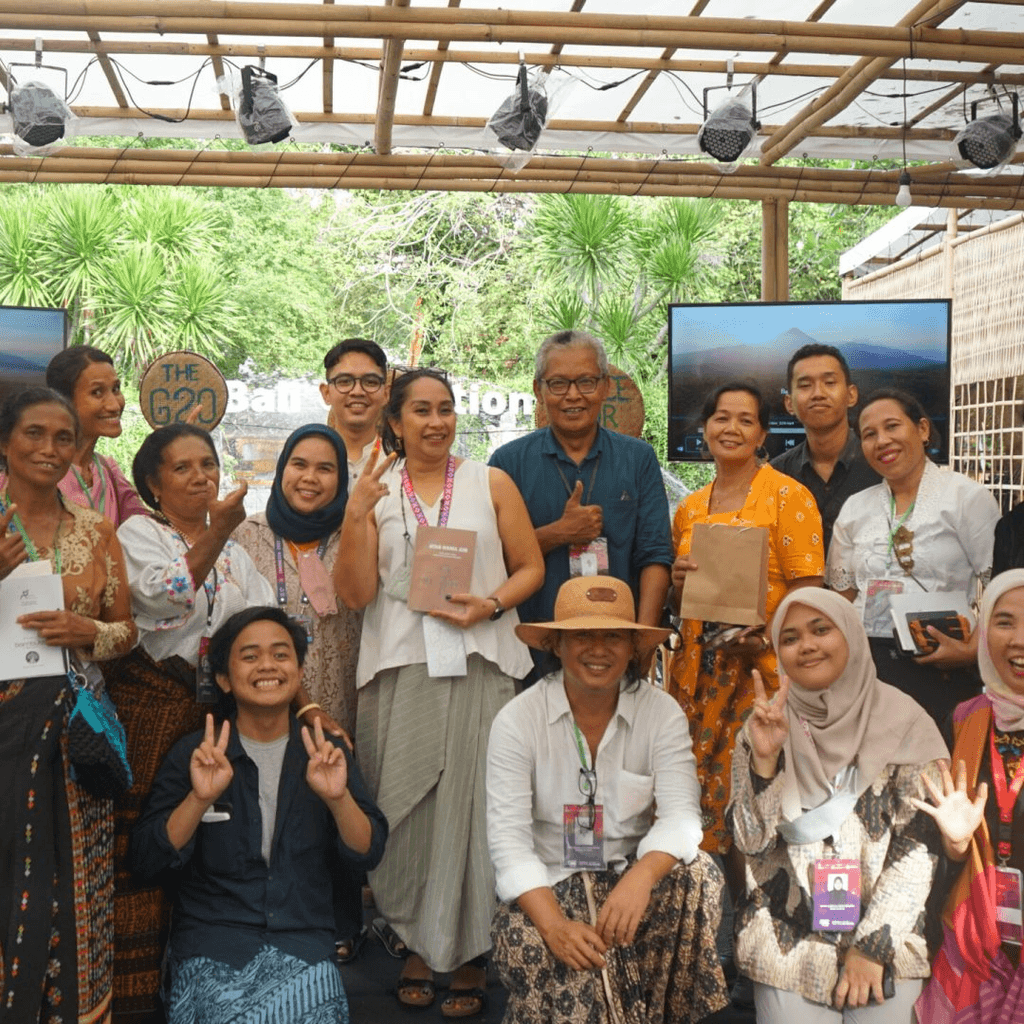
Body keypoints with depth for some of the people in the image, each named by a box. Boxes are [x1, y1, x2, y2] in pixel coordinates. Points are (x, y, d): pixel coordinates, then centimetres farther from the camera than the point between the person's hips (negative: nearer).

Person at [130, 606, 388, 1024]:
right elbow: (147, 861, -5)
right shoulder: (193, 754, 1)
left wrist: (339, 798, -20)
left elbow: (368, 853, -1)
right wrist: (199, 798, -21)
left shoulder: (326, 754, 6)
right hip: (213, 936, -1)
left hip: (303, 938, 1)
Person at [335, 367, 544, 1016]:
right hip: (400, 670, 1)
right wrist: (357, 515, -10)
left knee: (470, 804, -2)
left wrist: (491, 605, -11)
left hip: (479, 665, -1)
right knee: (407, 809, 3)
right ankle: (416, 944, 18)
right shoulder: (374, 492, 9)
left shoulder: (491, 483, 8)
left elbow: (530, 567, 7)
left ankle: (470, 952, 12)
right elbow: (356, 593, 2)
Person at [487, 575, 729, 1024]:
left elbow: (681, 814, -16)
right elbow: (508, 836, -15)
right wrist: (555, 925, -31)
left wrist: (641, 876, -39)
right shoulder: (517, 720, -8)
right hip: (545, 886, -2)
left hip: (631, 875, 3)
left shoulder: (661, 713, -4)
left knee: (698, 874, -27)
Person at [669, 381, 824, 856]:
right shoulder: (690, 508, 15)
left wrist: (768, 635, -23)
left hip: (762, 666, -5)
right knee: (696, 784, 2)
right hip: (697, 667, 5)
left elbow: (808, 589, -7)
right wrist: (678, 580, 1)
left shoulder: (788, 495, -1)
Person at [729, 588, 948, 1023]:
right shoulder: (765, 725, 0)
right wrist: (764, 758, -20)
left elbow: (921, 845, -6)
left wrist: (872, 946, -10)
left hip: (888, 940, -1)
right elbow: (752, 842, -6)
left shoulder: (904, 722, -5)